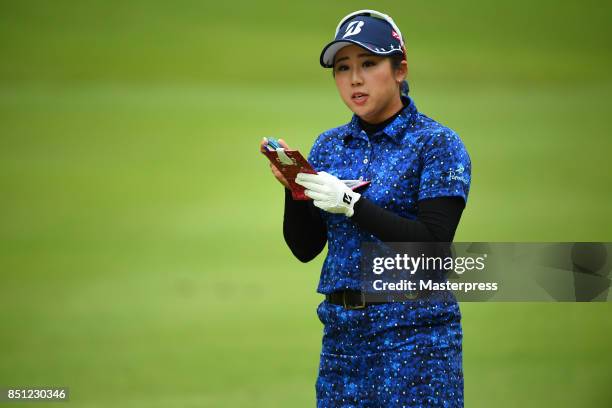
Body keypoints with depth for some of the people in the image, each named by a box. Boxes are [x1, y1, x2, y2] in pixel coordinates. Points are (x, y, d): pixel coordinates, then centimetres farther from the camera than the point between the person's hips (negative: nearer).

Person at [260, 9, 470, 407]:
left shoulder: (437, 143, -6)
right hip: (342, 330, 5)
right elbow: (305, 248, 9)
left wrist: (351, 203, -20)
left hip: (414, 331, -5)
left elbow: (434, 243, -16)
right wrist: (293, 188, -7)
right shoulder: (329, 146, 10)